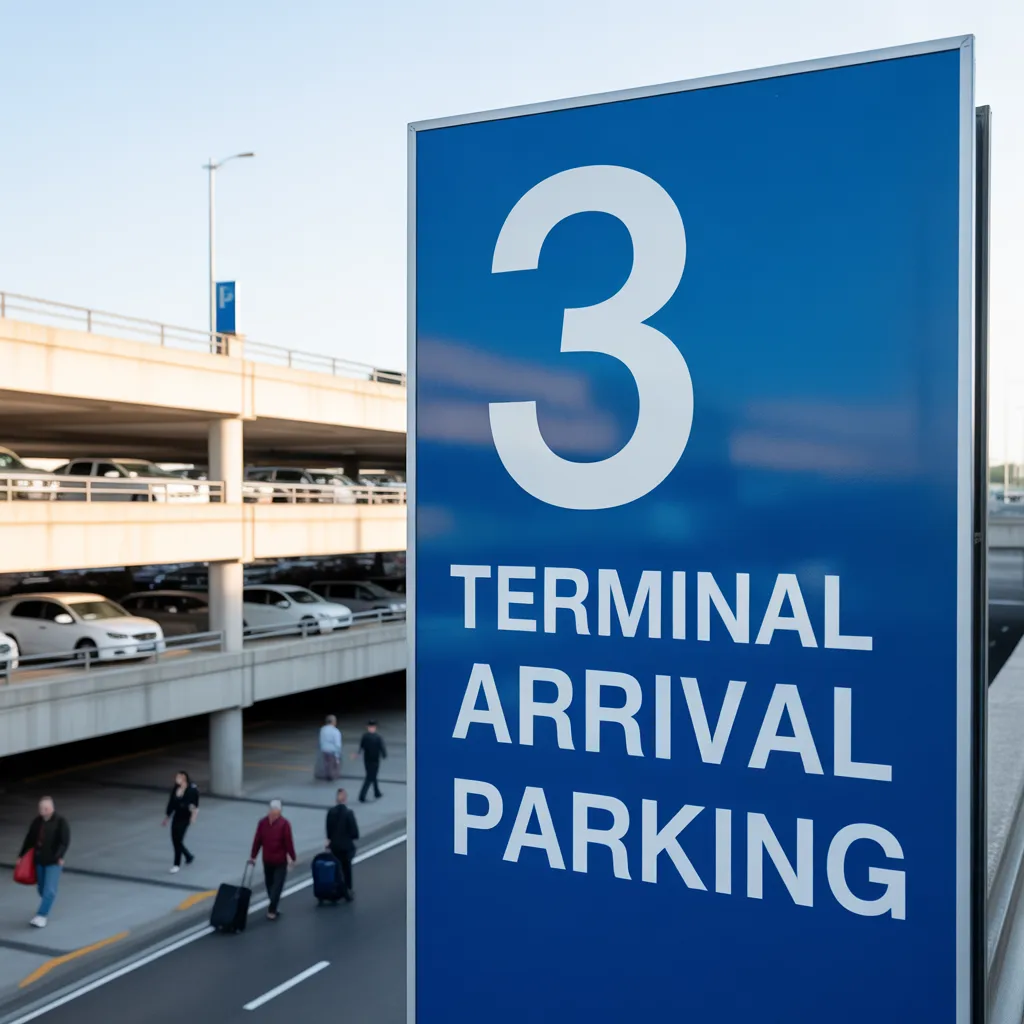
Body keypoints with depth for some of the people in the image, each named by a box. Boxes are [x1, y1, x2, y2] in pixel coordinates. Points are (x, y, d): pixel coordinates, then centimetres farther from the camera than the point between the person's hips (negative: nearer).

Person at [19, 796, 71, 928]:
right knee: (41, 887, 16)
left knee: (49, 889, -9)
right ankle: (46, 907, 41)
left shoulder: (61, 822, -12)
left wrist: (59, 856, -31)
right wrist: (22, 856, 10)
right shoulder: (37, 822, 3)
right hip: (39, 860, 5)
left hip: (54, 862, -5)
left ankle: (42, 915, -5)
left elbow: (65, 841, -18)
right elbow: (29, 840, 11)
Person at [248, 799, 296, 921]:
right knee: (277, 885, 2)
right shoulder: (285, 823, -13)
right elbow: (289, 842, -12)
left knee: (270, 884, 15)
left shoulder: (262, 822, -4)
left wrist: (253, 856, 7)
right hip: (280, 860, -3)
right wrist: (292, 857, -4)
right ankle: (272, 910, -5)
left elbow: (257, 840, -1)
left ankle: (273, 908, 21)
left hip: (267, 859, 4)